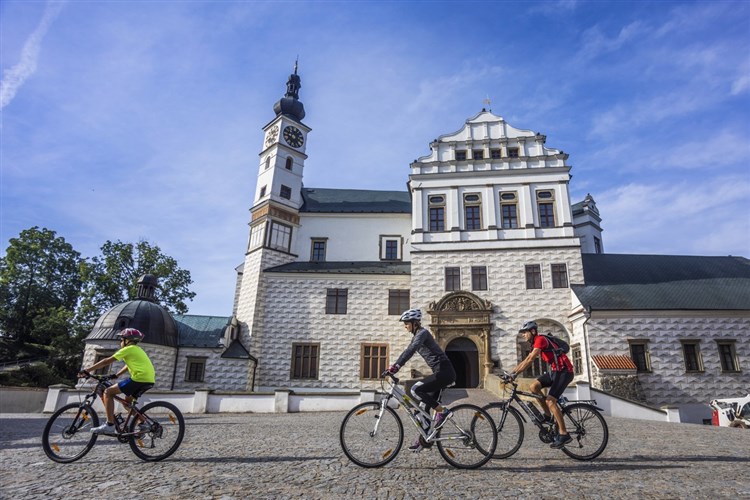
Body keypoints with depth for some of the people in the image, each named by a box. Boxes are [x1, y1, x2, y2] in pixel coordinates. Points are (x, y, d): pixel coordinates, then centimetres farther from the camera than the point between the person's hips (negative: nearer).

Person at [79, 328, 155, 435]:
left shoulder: (128, 349, 2)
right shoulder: (137, 350, 27)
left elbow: (106, 362, 1)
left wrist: (86, 370, 6)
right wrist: (115, 375, 31)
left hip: (140, 378, -9)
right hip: (149, 380, 9)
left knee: (108, 392, 1)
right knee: (127, 401, 27)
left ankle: (109, 426, -2)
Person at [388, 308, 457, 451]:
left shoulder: (422, 332, -14)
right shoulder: (416, 335, 15)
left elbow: (411, 350, -28)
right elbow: (407, 351, 20)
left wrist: (397, 365, -33)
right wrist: (394, 366, 12)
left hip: (444, 372, -10)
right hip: (441, 372, 10)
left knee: (416, 389, -18)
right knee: (425, 406, 9)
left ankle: (443, 411, -7)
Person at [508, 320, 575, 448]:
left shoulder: (540, 339, -17)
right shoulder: (535, 343, 14)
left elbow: (530, 360, -25)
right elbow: (526, 360, 16)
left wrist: (515, 374, -26)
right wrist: (511, 372, 9)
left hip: (564, 371, -9)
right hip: (555, 371, 9)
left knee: (550, 400, -15)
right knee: (534, 386, -1)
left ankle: (564, 434, -8)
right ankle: (548, 415, 10)